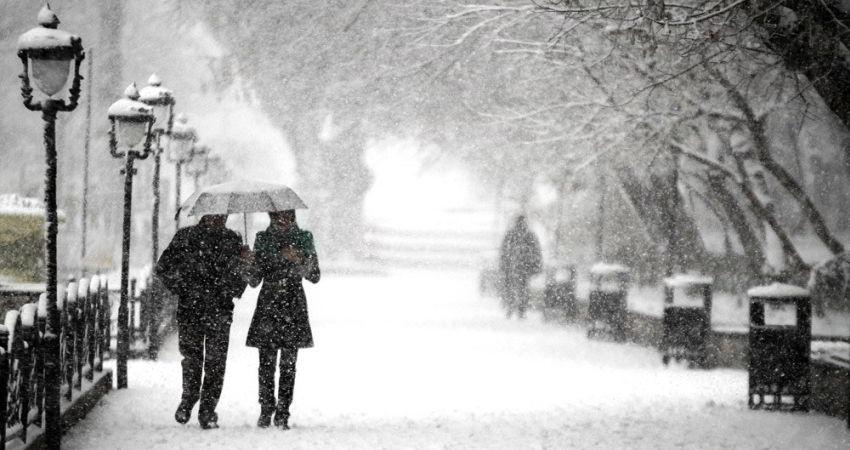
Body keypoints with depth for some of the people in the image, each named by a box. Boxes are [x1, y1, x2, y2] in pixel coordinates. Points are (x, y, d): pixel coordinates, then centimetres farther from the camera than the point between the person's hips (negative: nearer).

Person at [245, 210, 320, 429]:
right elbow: (255, 280, 7)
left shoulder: (303, 238, 5)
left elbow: (315, 276, 3)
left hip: (293, 306, -1)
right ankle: (266, 410, 9)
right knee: (266, 362, -4)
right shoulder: (263, 239, 8)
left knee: (288, 363, -3)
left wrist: (298, 260, -14)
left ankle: (282, 414, 1)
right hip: (268, 305, 1)